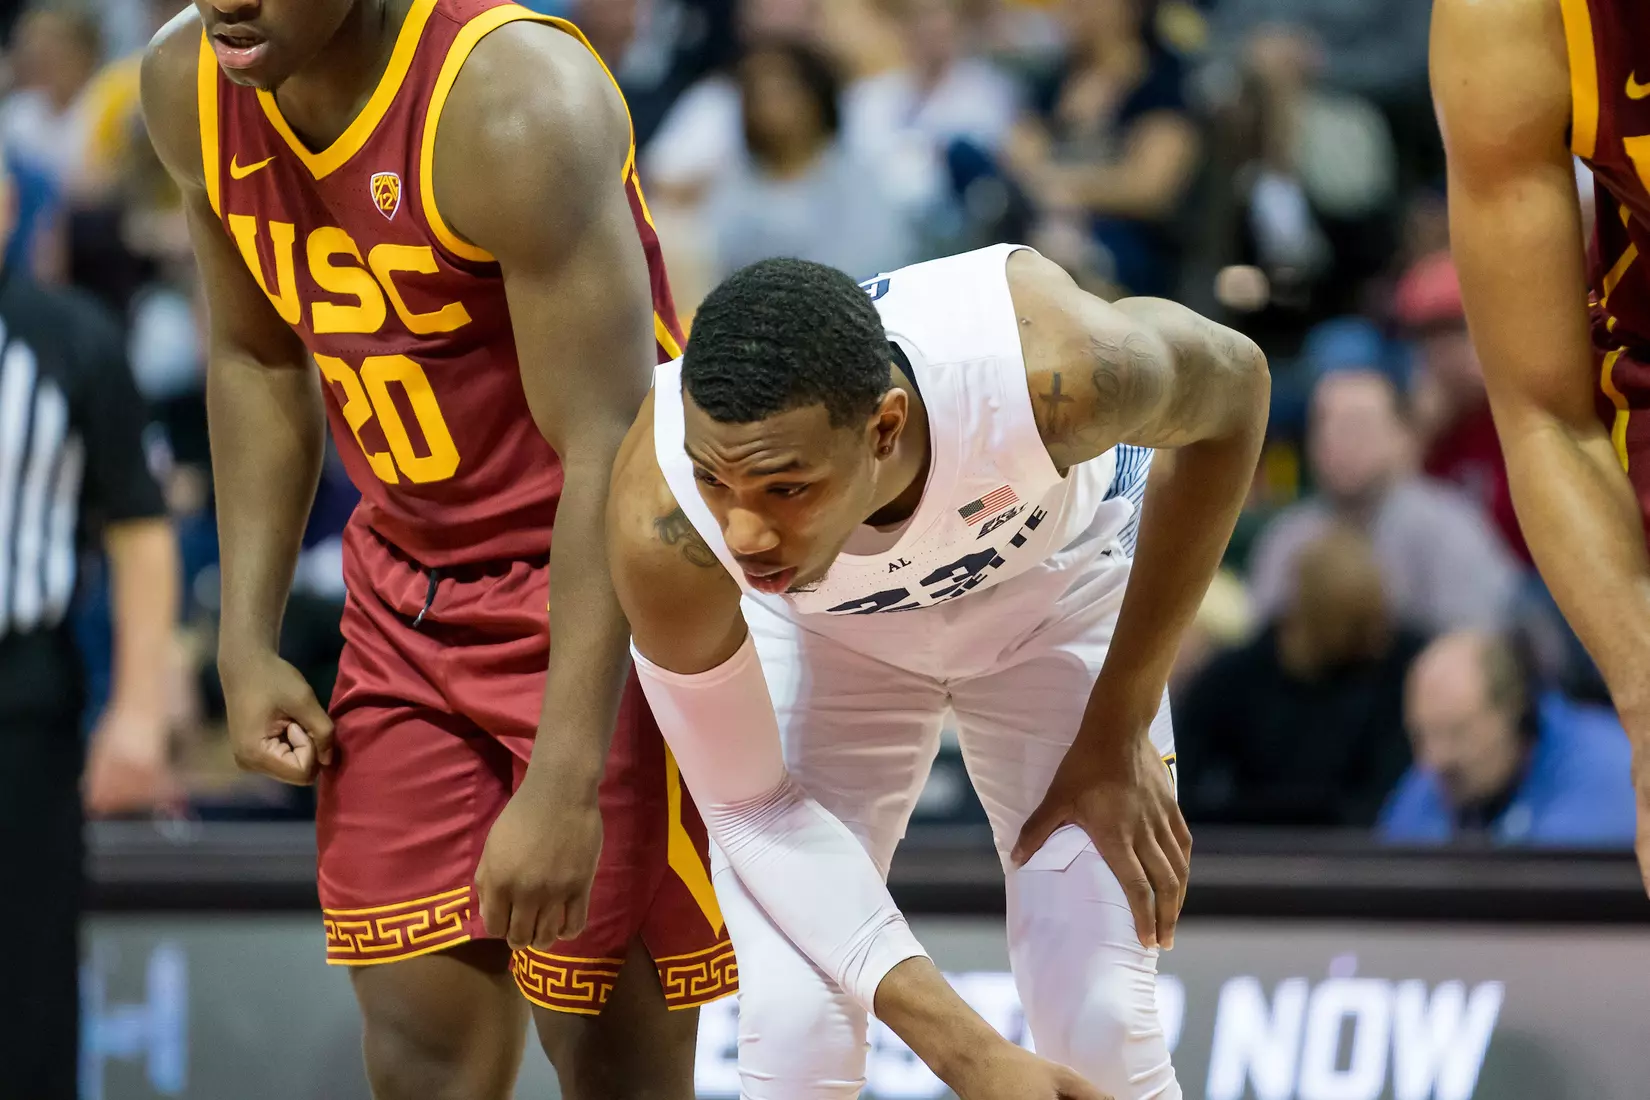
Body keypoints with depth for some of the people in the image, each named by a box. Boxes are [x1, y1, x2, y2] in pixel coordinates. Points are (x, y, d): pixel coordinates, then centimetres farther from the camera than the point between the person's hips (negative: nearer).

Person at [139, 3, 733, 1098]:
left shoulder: (513, 104, -28)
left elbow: (610, 456, -28)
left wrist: (565, 785, -32)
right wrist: (248, 644, 6)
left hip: (611, 589, -6)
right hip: (407, 588, 6)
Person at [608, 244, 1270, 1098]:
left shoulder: (1047, 369, -42)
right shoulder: (659, 524, -39)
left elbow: (1232, 382, -18)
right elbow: (749, 809, -24)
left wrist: (1120, 726, -16)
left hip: (1056, 584, 0)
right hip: (821, 634, 0)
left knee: (1097, 1025, -12)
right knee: (793, 1026, -18)